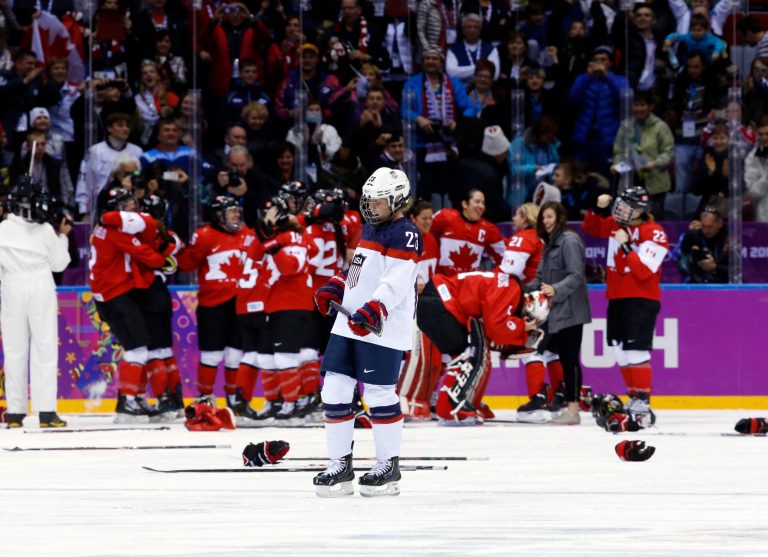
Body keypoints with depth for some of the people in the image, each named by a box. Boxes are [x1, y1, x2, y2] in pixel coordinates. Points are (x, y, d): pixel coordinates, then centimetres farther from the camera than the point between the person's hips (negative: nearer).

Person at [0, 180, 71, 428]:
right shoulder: (46, 231, -4)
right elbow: (59, 263, 4)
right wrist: (62, 237, 15)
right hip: (41, 288, -1)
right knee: (45, 349, 0)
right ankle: (46, 411, -7)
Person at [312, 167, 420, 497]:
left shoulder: (405, 235, -10)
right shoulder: (370, 229, 20)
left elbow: (395, 282, -21)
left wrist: (372, 311, -32)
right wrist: (333, 289, 16)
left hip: (382, 330, -9)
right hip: (349, 324, 9)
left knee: (380, 395, -6)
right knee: (334, 391, 4)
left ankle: (388, 466, 6)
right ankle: (340, 465, 10)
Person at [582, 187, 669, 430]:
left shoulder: (654, 234, -15)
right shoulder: (616, 224, 6)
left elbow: (643, 271, -22)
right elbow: (591, 227, 20)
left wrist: (626, 245, -25)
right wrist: (599, 209, 2)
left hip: (642, 300, -8)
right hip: (617, 298, 8)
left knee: (635, 351, -16)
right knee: (620, 352, 11)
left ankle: (642, 403, -15)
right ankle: (634, 398, 21)